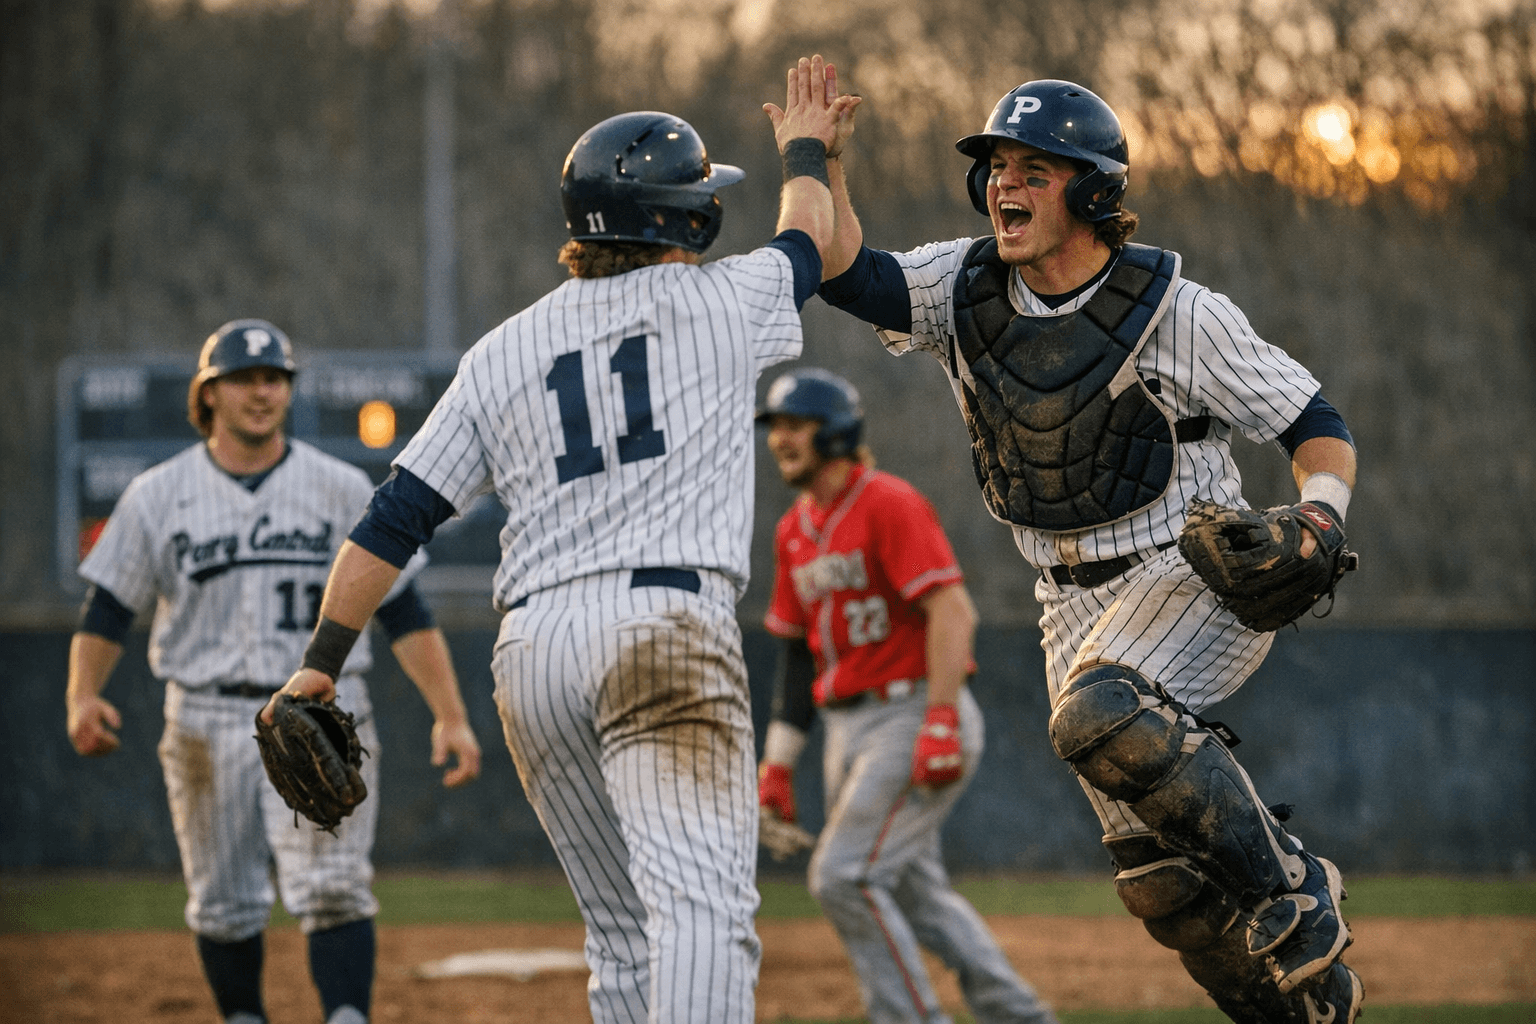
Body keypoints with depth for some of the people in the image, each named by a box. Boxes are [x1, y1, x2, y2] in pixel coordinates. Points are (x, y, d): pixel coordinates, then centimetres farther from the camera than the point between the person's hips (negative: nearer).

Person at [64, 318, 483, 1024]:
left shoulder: (343, 489, 5)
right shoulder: (158, 495, 5)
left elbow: (403, 612, 4)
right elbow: (107, 610, 5)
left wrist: (450, 716, -6)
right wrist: (82, 698, -14)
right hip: (207, 721, 1)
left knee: (334, 887, -15)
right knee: (223, 903, 7)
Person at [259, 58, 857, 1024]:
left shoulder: (503, 352, 16)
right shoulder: (718, 302, 8)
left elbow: (396, 518, 10)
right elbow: (807, 244, 30)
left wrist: (322, 662, 11)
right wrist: (805, 151, 51)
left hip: (532, 644, 5)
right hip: (666, 619, -5)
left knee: (624, 934, 15)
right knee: (701, 906, -20)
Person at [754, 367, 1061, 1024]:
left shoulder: (889, 504, -11)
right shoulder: (795, 530, 15)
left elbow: (952, 611, -19)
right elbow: (798, 649, 20)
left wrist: (940, 723, -27)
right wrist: (779, 758, 15)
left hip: (913, 717, -9)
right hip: (850, 730, 9)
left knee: (845, 876, -15)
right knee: (914, 890, 9)